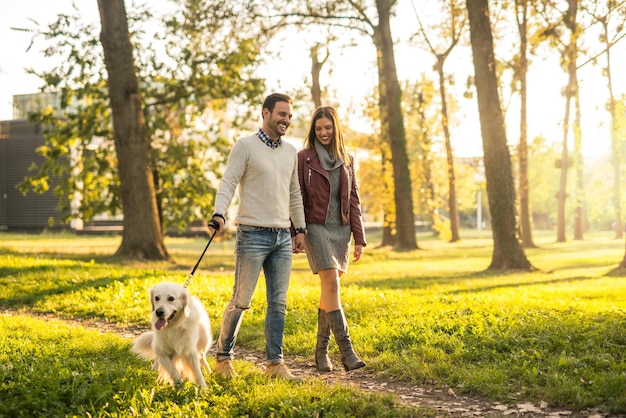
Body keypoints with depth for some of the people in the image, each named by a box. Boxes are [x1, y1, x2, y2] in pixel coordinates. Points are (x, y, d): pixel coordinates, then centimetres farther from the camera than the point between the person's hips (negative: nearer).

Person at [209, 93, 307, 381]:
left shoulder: (291, 152, 14)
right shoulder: (245, 146, -4)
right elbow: (228, 183, -11)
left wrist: (300, 229, 19)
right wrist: (219, 213, -27)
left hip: (283, 237, 6)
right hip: (253, 235, -5)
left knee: (278, 303, 5)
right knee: (241, 301, -2)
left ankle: (275, 363, 11)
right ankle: (223, 358, 12)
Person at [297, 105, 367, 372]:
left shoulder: (346, 160, 11)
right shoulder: (304, 158, 0)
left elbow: (353, 200, 12)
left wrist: (359, 238, 7)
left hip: (341, 230, 4)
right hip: (316, 228, -4)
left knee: (330, 289, 6)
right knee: (332, 285, -15)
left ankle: (321, 351, 14)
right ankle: (346, 350, -19)